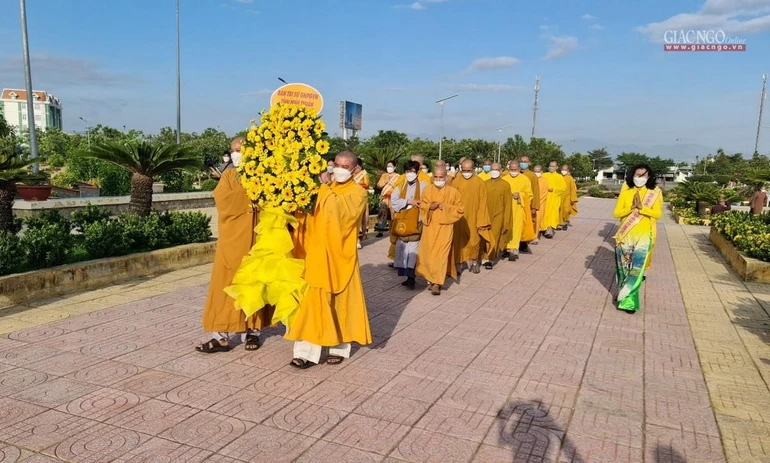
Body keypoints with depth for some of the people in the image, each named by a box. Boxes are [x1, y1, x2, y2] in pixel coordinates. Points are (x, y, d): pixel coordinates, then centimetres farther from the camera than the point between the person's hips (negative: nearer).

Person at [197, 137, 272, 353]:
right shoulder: (228, 175, 9)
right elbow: (221, 199, -10)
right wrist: (246, 192, -15)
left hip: (254, 235, -1)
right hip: (233, 236, 1)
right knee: (227, 283, -2)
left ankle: (251, 330, 14)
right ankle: (222, 335, 0)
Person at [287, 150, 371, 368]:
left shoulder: (357, 193, -3)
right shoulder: (323, 189, 11)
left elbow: (340, 211, -22)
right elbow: (311, 217, 13)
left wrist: (326, 187, -18)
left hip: (340, 256, -3)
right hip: (318, 254, 4)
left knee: (341, 302, 6)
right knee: (313, 301, -1)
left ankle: (339, 348, 20)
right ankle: (307, 351, 1)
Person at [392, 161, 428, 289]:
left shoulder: (423, 186, 0)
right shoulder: (401, 186, 12)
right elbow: (394, 201, 0)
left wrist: (423, 219, -16)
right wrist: (408, 201, -10)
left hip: (415, 223, -5)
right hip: (402, 222, 5)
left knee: (412, 251, -10)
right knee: (402, 250, 6)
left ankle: (411, 277, -7)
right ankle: (407, 276, 14)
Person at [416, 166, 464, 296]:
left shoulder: (453, 192, -3)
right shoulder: (427, 190, 4)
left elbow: (459, 209, -1)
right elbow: (421, 206, 8)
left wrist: (445, 207, -14)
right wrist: (430, 206, -13)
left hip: (444, 227, -3)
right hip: (430, 226, 3)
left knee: (441, 254, -8)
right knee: (429, 253, 7)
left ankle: (437, 283, -7)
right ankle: (431, 279, 23)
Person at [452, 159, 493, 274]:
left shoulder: (479, 182, -3)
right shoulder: (456, 182, -3)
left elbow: (482, 202, -2)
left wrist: (481, 221, -5)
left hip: (473, 217, 0)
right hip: (459, 217, 0)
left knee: (474, 241, 4)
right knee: (459, 240, 5)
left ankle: (474, 261, 25)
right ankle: (459, 262, 18)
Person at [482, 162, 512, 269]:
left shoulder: (505, 185, -2)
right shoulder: (485, 184, 5)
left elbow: (507, 204, -2)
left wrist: (506, 222, -4)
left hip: (498, 216, -2)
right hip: (486, 215, 3)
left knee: (494, 238, -5)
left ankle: (490, 259, 7)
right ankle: (486, 257, 20)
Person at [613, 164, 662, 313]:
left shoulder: (655, 193, 1)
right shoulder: (625, 193, 3)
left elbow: (657, 214, -7)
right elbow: (616, 213, -2)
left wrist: (641, 207, -20)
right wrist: (631, 207, -17)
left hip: (643, 236, -1)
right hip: (626, 236, 2)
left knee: (636, 268, -4)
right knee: (624, 266, 7)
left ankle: (628, 300, 2)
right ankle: (624, 295, 24)